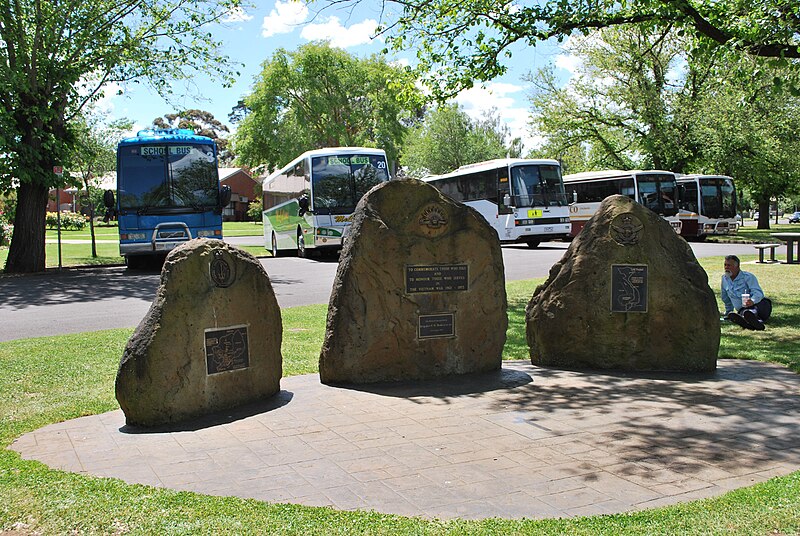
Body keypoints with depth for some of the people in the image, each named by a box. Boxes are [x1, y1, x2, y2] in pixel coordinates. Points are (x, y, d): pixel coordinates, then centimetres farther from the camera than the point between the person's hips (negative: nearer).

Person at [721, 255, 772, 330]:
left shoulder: (748, 276, -3)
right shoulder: (724, 279, 14)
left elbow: (758, 292, -19)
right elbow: (726, 299, 29)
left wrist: (752, 301, -40)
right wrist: (728, 312, 33)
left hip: (757, 305, -3)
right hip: (742, 309, 3)